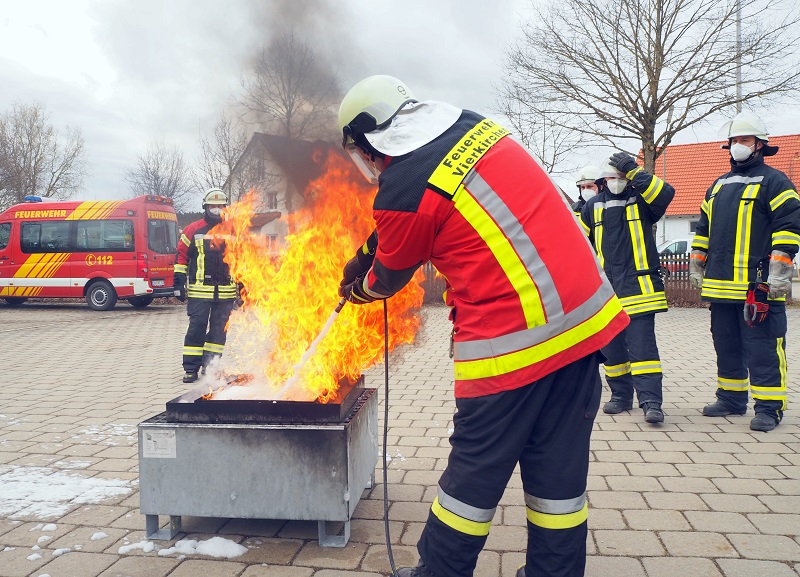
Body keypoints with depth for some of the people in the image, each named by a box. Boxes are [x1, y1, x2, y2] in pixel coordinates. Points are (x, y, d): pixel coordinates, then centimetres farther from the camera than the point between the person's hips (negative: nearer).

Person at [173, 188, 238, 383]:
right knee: (196, 328, -4)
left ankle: (210, 365, 19)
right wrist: (179, 283, 0)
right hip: (200, 291, -3)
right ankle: (191, 368, 2)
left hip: (225, 292, 3)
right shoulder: (193, 230, 3)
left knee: (219, 329, 8)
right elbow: (181, 256, 5)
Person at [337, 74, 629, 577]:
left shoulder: (402, 188, -12)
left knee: (476, 470, 10)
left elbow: (390, 276, 8)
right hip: (587, 313, 8)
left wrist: (360, 288, 30)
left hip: (513, 341, -8)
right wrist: (369, 250, 29)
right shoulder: (473, 125, 12)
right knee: (559, 469, 16)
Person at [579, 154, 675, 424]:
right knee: (611, 347, 9)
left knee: (642, 345, -9)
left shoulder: (641, 199, 3)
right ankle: (621, 396, 22)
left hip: (638, 288, -4)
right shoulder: (593, 206, 11)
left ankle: (651, 402, -8)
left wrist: (633, 171, -20)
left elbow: (665, 193, -19)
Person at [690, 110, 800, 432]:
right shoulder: (719, 185, 20)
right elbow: (703, 228, 25)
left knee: (762, 347, -5)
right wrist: (696, 267, 20)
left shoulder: (773, 181, -1)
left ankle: (769, 407, 3)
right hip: (720, 285, 7)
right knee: (726, 345, 13)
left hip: (758, 285, -7)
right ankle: (731, 399, 24)